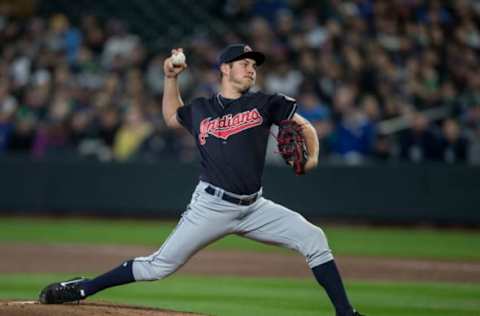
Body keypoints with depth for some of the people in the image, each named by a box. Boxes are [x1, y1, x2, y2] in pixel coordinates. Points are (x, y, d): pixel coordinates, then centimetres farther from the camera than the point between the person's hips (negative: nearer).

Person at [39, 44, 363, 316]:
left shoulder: (264, 104, 4)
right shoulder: (199, 110, 7)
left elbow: (306, 126, 7)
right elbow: (172, 117, 28)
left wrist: (312, 157, -12)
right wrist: (171, 78, 16)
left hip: (254, 207, 2)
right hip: (211, 206, -2)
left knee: (313, 238, -13)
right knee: (159, 266, -5)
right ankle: (82, 288, 7)